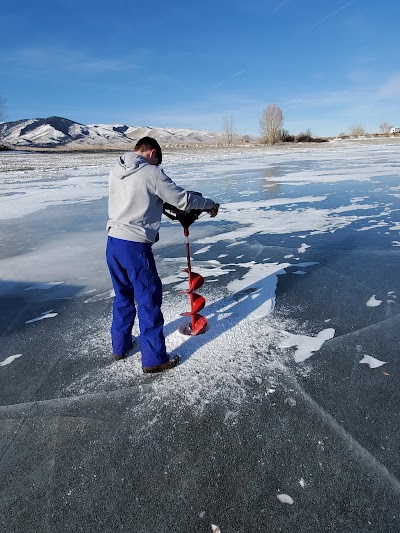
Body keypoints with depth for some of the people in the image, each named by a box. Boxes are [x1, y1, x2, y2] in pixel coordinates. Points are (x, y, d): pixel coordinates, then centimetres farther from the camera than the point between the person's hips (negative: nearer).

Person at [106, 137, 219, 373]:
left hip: (113, 241, 8)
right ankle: (154, 359, 13)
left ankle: (121, 346, 35)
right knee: (149, 300, 3)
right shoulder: (152, 173, -9)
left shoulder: (116, 171, 12)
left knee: (123, 296, 21)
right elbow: (183, 199, -6)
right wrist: (210, 204, 9)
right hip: (135, 246, -8)